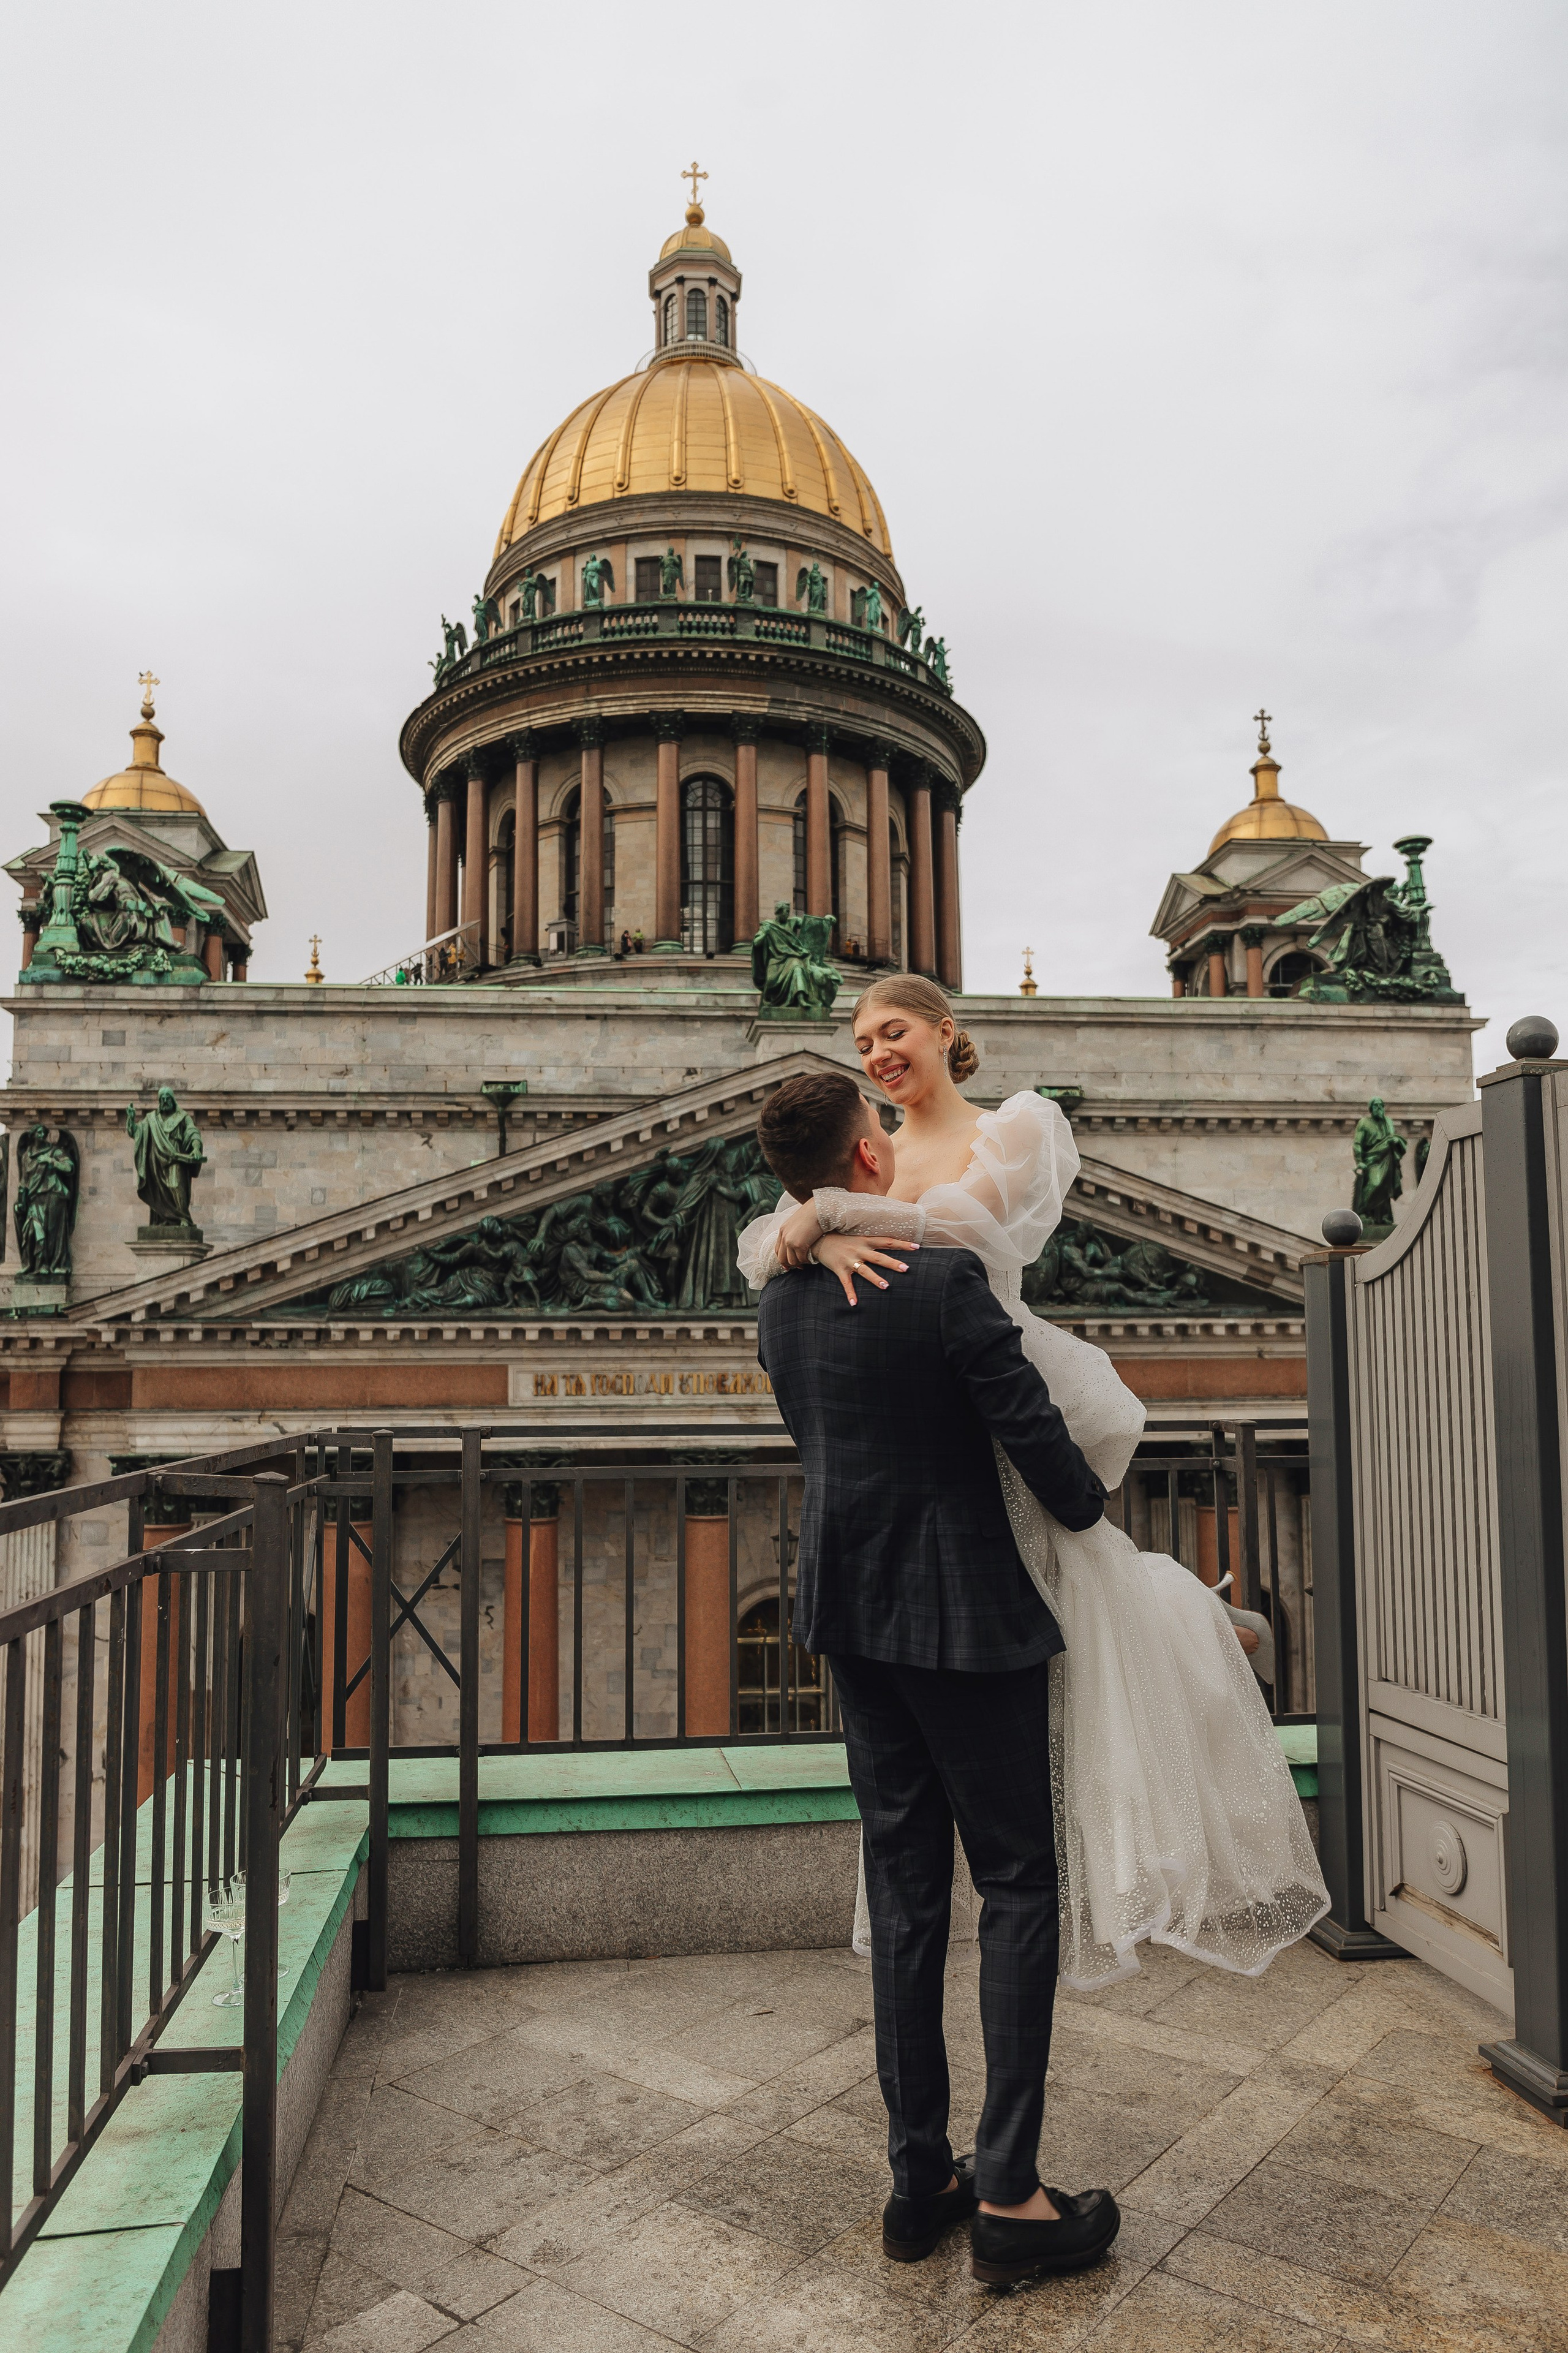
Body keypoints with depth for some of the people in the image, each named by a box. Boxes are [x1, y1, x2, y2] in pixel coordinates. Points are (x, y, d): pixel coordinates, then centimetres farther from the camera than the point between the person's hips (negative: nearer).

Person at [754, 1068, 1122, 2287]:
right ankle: (1009, 2196, 11)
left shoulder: (780, 1307, 3)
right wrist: (1090, 1509, 3)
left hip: (855, 1615, 7)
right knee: (1018, 1889, 6)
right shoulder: (946, 1279, -19)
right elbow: (1034, 1433, -17)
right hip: (970, 1616, -6)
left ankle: (921, 2178, 24)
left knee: (906, 1896, 14)